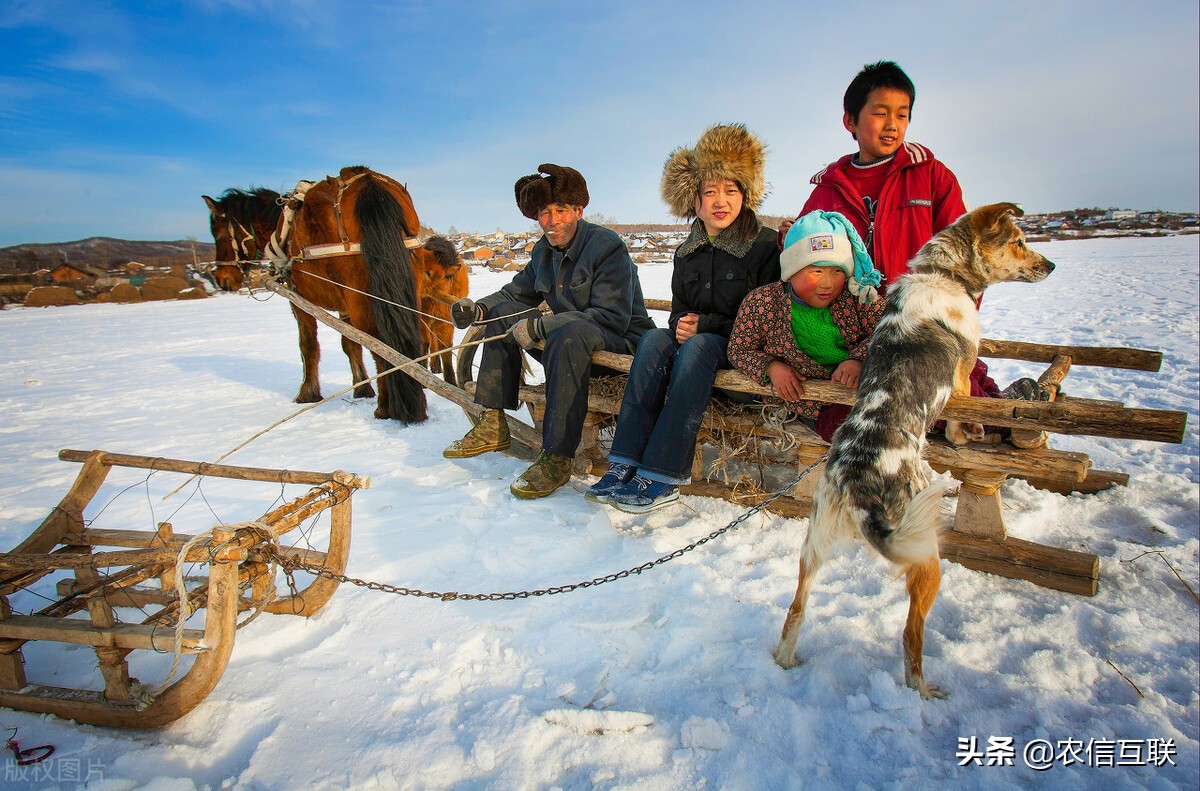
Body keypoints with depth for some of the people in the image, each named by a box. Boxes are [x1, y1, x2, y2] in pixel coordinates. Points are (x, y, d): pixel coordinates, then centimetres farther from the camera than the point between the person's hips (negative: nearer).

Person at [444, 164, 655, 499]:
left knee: (570, 333, -39)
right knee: (502, 313, 1)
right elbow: (517, 292, 18)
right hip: (566, 337, 8)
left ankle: (557, 458, -35)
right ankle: (493, 425, -3)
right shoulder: (544, 251, 8)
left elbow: (613, 317, -25)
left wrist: (539, 327, -28)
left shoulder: (607, 246, -16)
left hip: (621, 340, -8)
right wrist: (478, 308, -5)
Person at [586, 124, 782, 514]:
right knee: (655, 338, -26)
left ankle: (663, 476, -36)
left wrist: (704, 326, -16)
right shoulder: (687, 253, 12)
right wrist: (679, 325, -9)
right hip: (694, 342, 5)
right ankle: (626, 463, -31)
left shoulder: (765, 244, -3)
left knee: (698, 346, -34)